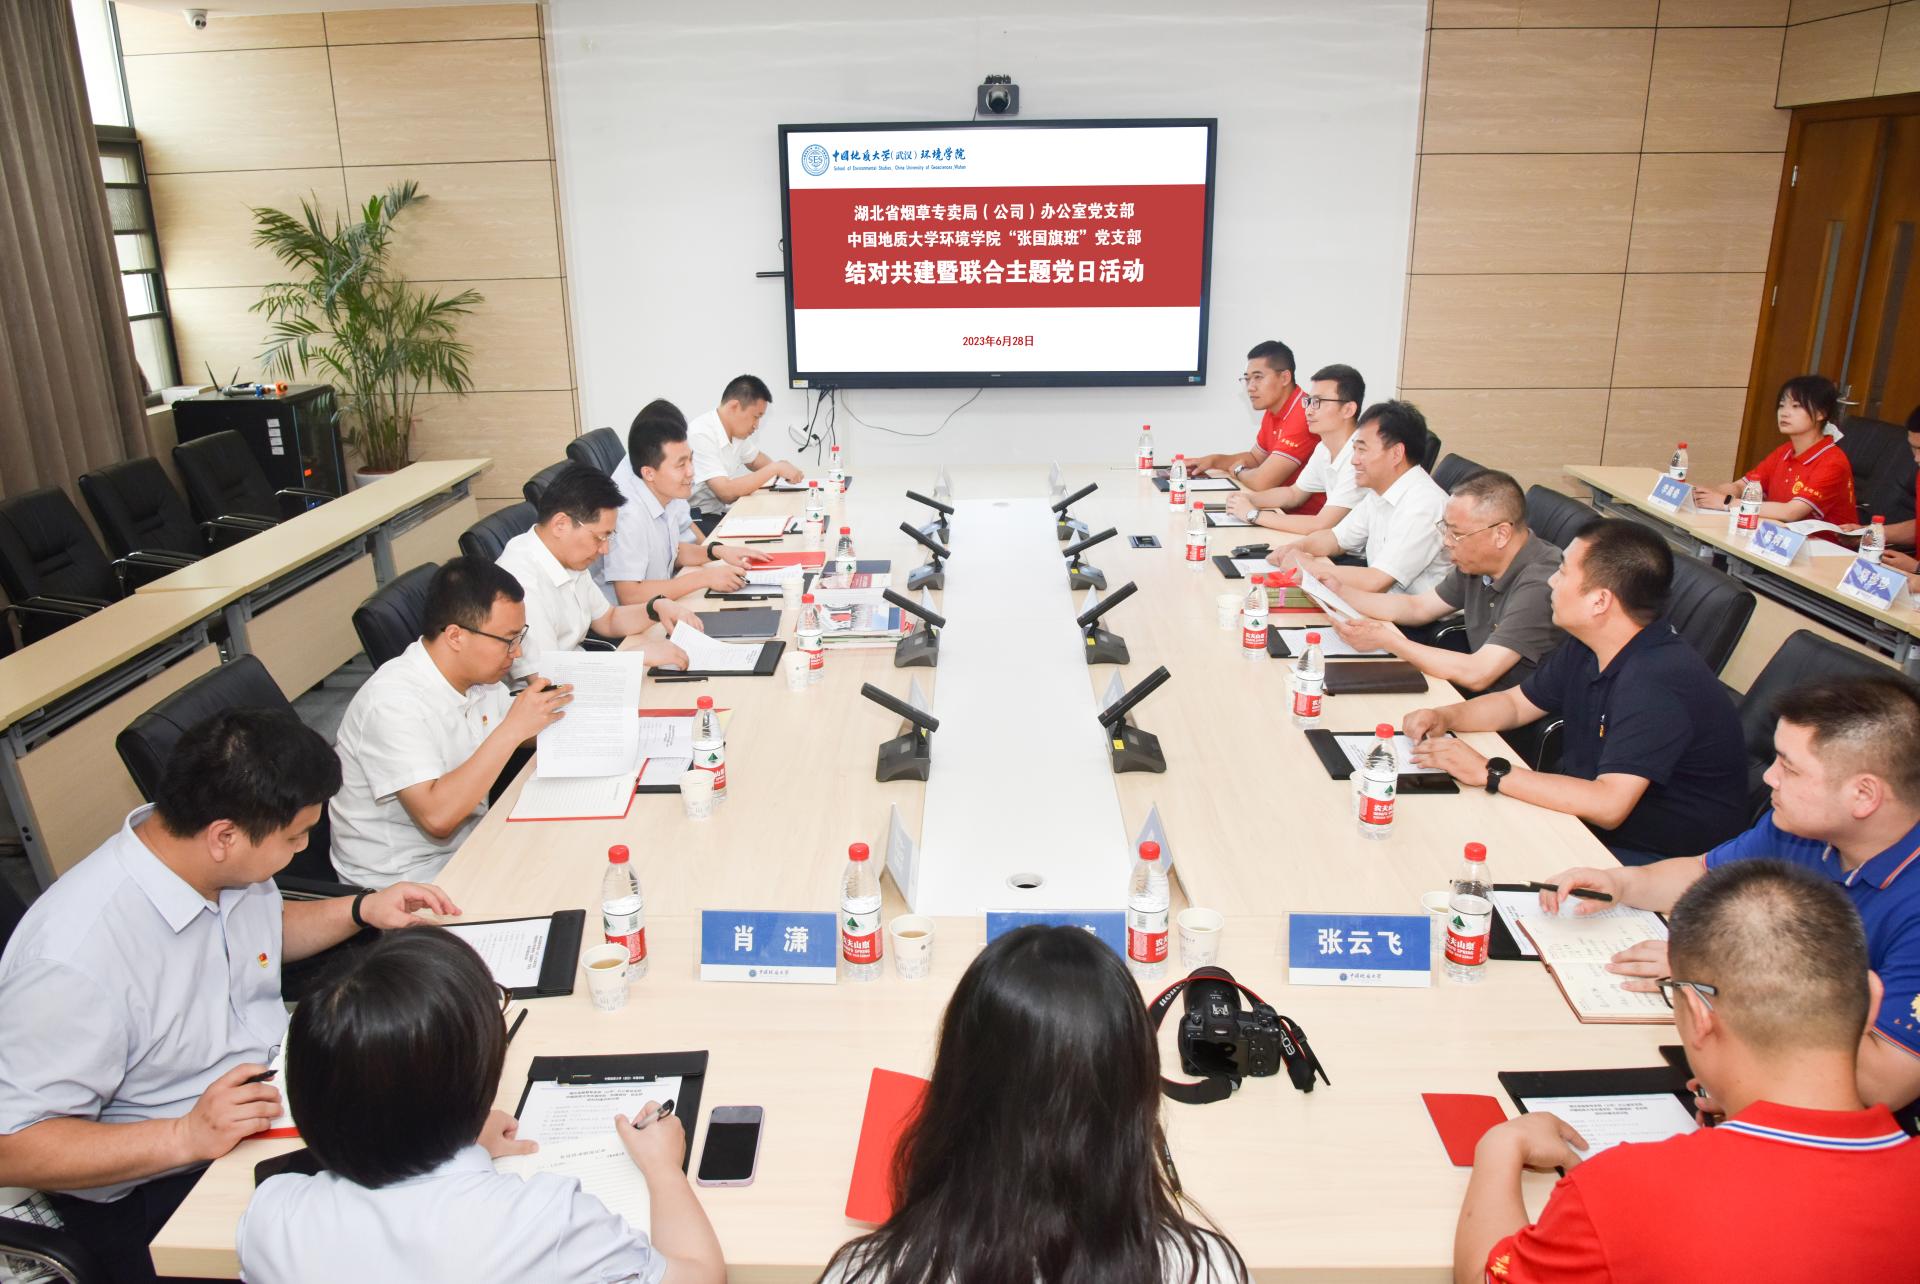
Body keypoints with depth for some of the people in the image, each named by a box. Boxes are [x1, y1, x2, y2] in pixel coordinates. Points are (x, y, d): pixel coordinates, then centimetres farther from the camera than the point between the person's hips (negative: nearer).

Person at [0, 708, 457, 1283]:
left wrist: (361, 910, 2)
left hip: (277, 1090, 7)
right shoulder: (74, 957, -29)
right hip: (157, 1188, -7)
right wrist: (185, 1136, -29)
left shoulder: (228, 863, -7)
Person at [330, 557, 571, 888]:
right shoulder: (393, 702, -24)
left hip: (468, 845, 8)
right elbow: (437, 816, -32)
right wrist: (513, 728, -31)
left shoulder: (480, 676, -1)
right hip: (402, 881, -7)